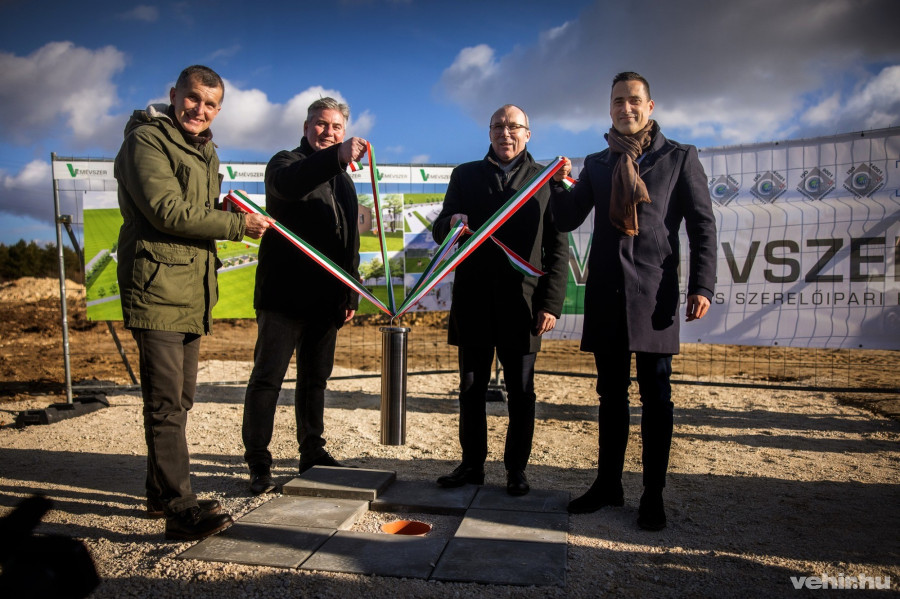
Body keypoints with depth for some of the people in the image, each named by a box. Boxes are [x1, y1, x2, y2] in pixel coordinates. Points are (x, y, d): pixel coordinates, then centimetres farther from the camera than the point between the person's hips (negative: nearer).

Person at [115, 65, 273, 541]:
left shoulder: (204, 152, 22)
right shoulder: (147, 140, -6)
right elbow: (167, 211, -17)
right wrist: (238, 225, -13)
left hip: (191, 291, 9)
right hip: (156, 288, -9)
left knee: (180, 398, 14)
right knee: (166, 402, -10)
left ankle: (162, 493, 26)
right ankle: (179, 508, -7)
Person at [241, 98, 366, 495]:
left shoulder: (344, 181, 21)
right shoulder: (286, 162, 0)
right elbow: (288, 183, -28)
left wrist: (351, 294, 15)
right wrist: (336, 157, -44)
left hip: (325, 298, 7)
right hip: (284, 294, -6)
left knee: (315, 379, 14)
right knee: (267, 379, -3)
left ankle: (312, 452, 25)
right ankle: (258, 464, 5)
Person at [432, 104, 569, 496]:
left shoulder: (545, 179, 7)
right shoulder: (465, 175, 12)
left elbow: (558, 248, 3)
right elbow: (440, 231, 9)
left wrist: (552, 303, -7)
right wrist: (451, 223, -16)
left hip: (522, 302, -2)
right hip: (474, 301, 2)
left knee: (520, 392, 6)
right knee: (470, 388, 9)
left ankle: (516, 469, 19)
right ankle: (472, 464, 22)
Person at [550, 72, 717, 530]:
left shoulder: (679, 157, 6)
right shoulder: (596, 164, 15)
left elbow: (702, 225, 1)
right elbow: (568, 219, 13)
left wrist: (701, 285, -9)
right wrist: (559, 183, -5)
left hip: (654, 293, -3)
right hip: (606, 293, 3)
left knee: (655, 397, 3)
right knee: (611, 394, 12)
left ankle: (653, 496, 14)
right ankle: (608, 484, 24)